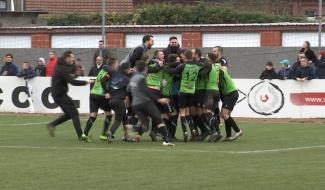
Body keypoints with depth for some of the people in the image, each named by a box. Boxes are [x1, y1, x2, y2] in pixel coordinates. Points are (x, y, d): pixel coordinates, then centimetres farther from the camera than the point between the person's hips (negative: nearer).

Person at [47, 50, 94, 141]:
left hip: (58, 94, 10)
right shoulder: (62, 69, -20)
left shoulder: (62, 66, 12)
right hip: (60, 95, -10)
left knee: (69, 114, 16)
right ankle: (80, 135, -11)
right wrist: (86, 82, -21)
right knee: (74, 113, -9)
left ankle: (52, 125, 18)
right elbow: (72, 82, -27)